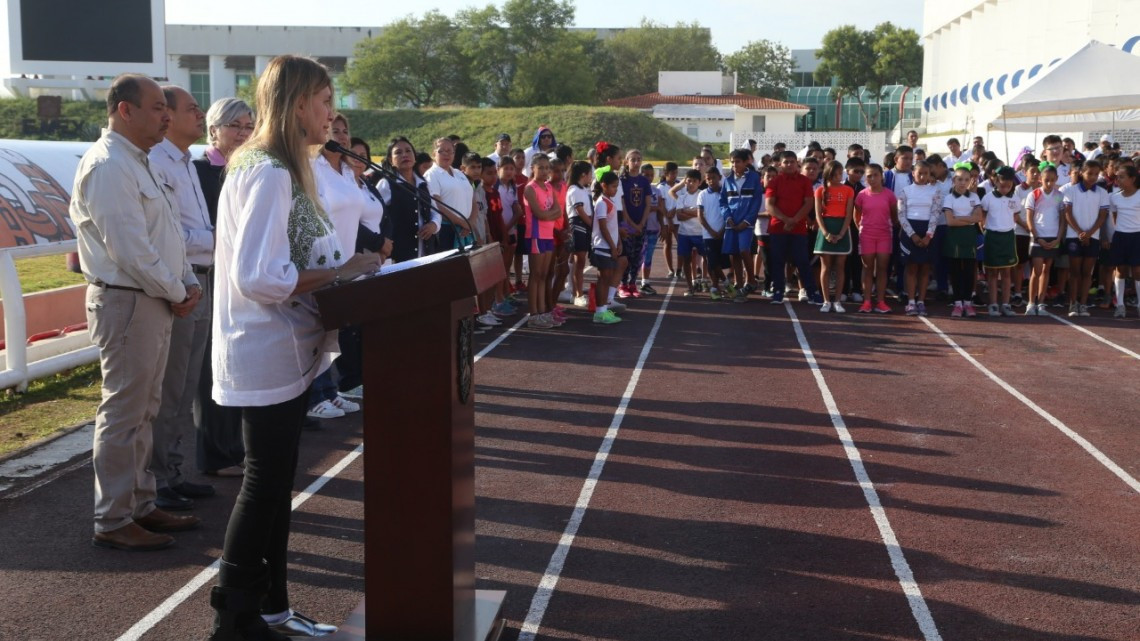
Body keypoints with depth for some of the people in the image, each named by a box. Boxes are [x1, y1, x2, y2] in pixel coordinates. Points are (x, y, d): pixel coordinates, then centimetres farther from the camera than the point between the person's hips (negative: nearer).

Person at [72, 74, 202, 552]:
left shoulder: (138, 163, 16)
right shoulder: (108, 166, -16)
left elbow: (167, 234, 17)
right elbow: (129, 248, -22)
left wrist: (188, 284, 4)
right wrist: (175, 293, -12)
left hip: (155, 301, 10)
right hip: (126, 302, -10)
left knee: (142, 412, 16)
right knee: (123, 415, -3)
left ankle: (140, 505, 27)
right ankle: (112, 522, 7)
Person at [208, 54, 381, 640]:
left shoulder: (275, 168, 12)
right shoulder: (269, 172, -19)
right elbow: (260, 277, -27)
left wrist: (338, 268, 4)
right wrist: (339, 272, -18)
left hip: (284, 351, 10)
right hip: (269, 355, -10)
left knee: (275, 482, 15)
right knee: (264, 483, 0)